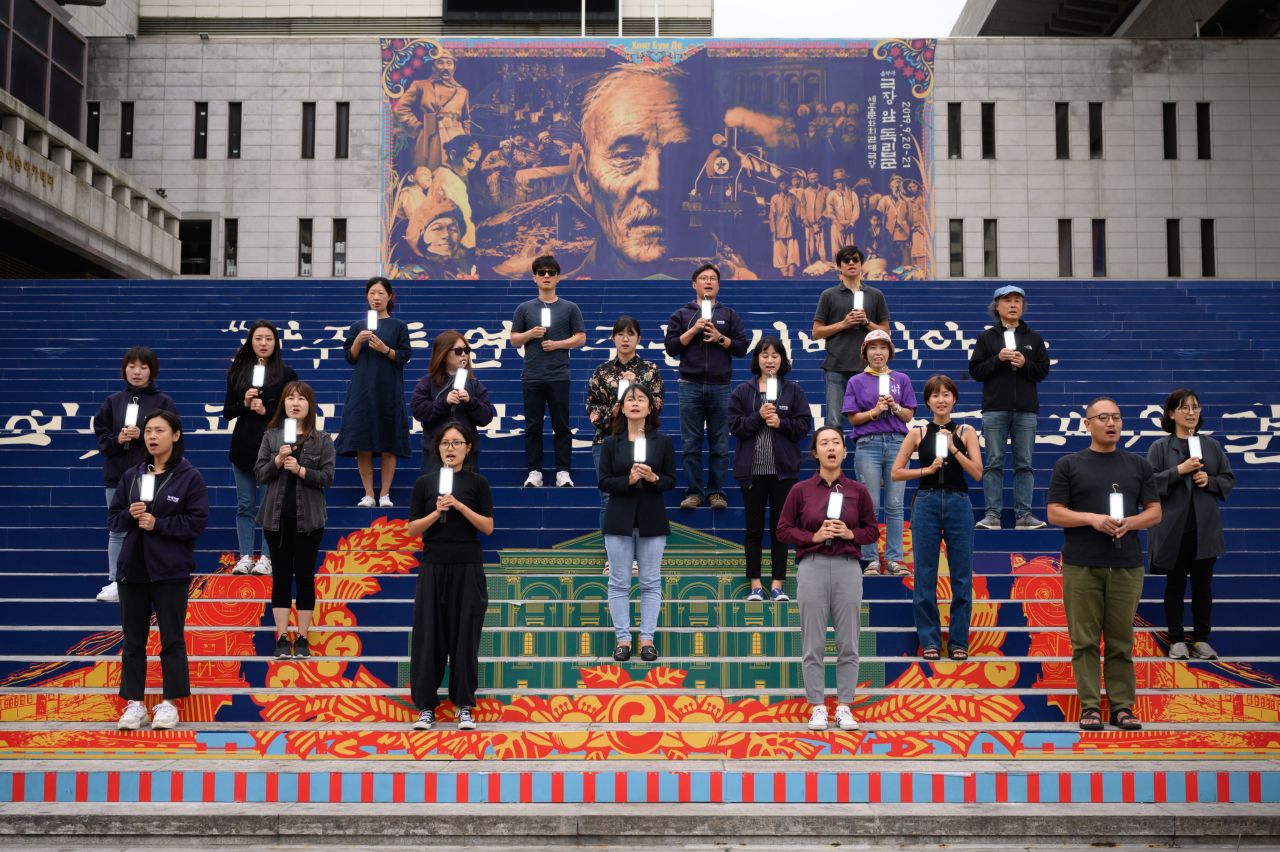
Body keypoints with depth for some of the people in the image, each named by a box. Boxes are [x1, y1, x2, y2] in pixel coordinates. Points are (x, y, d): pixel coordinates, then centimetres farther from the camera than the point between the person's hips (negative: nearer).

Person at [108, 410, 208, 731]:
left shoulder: (190, 476, -5)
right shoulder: (131, 475, 8)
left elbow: (198, 522, -11)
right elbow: (114, 518, 10)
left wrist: (157, 523, -17)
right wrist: (130, 516, -11)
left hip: (170, 570, -4)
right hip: (132, 568, 5)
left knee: (172, 638, 2)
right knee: (133, 639, 9)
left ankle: (169, 703, 12)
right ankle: (135, 703, 17)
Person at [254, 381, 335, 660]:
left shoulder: (322, 440, 1)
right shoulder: (271, 436, 4)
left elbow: (327, 477, -5)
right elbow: (260, 474, 1)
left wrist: (300, 470, -17)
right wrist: (278, 460, -16)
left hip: (308, 518, -1)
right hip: (277, 516, 1)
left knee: (305, 576, 4)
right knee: (281, 577, 5)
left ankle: (302, 638, 12)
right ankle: (282, 638, 11)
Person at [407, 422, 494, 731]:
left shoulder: (477, 483, 2)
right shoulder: (425, 482, 4)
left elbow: (488, 527, -4)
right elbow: (413, 529, 2)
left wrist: (459, 505, -15)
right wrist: (437, 512, -14)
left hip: (467, 567, -1)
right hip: (433, 566, 1)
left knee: (465, 635, 1)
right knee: (429, 635, 0)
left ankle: (464, 705, 9)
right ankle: (426, 705, 9)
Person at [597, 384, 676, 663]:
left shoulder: (662, 442, 3)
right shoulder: (611, 443, 3)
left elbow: (671, 480, 3)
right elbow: (604, 482, -1)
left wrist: (653, 478, -18)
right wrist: (628, 480, -18)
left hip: (652, 520, 0)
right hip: (620, 520, 0)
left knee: (651, 582, 4)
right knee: (619, 582, 2)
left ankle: (647, 638, 11)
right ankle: (623, 638, 10)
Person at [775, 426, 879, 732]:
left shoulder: (857, 490, 4)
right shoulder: (801, 490, 1)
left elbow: (872, 531, 10)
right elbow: (784, 530, 4)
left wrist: (850, 533, -9)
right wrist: (814, 537, -11)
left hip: (848, 568, 1)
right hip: (812, 567, -1)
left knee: (848, 644, 5)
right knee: (813, 644, 3)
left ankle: (844, 707, 16)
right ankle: (817, 707, 13)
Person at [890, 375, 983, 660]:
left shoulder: (966, 432, 5)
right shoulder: (917, 433, 4)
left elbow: (977, 473, -5)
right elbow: (895, 473, 3)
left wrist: (953, 448, -14)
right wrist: (927, 469, -8)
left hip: (959, 503, 0)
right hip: (927, 503, 0)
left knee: (962, 575, 3)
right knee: (925, 575, 2)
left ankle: (959, 641, 13)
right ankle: (929, 640, 12)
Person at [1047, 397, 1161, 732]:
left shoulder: (1139, 465, 12)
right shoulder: (1069, 465, 4)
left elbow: (1154, 512, 10)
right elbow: (1055, 513, 0)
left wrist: (1130, 522, -11)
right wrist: (1093, 519, -16)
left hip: (1126, 566, 2)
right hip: (1081, 566, -2)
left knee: (1121, 641, 5)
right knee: (1085, 640, 0)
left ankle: (1122, 706, 12)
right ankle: (1090, 706, 6)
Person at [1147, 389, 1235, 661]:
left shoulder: (1212, 445, 7)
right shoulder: (1160, 447, -2)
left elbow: (1229, 480, 10)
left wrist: (1210, 481, -9)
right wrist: (1179, 470, -18)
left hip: (1205, 527, 3)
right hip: (1173, 527, -3)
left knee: (1203, 584, 7)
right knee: (1175, 584, 6)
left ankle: (1201, 639, 18)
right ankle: (1177, 640, 14)